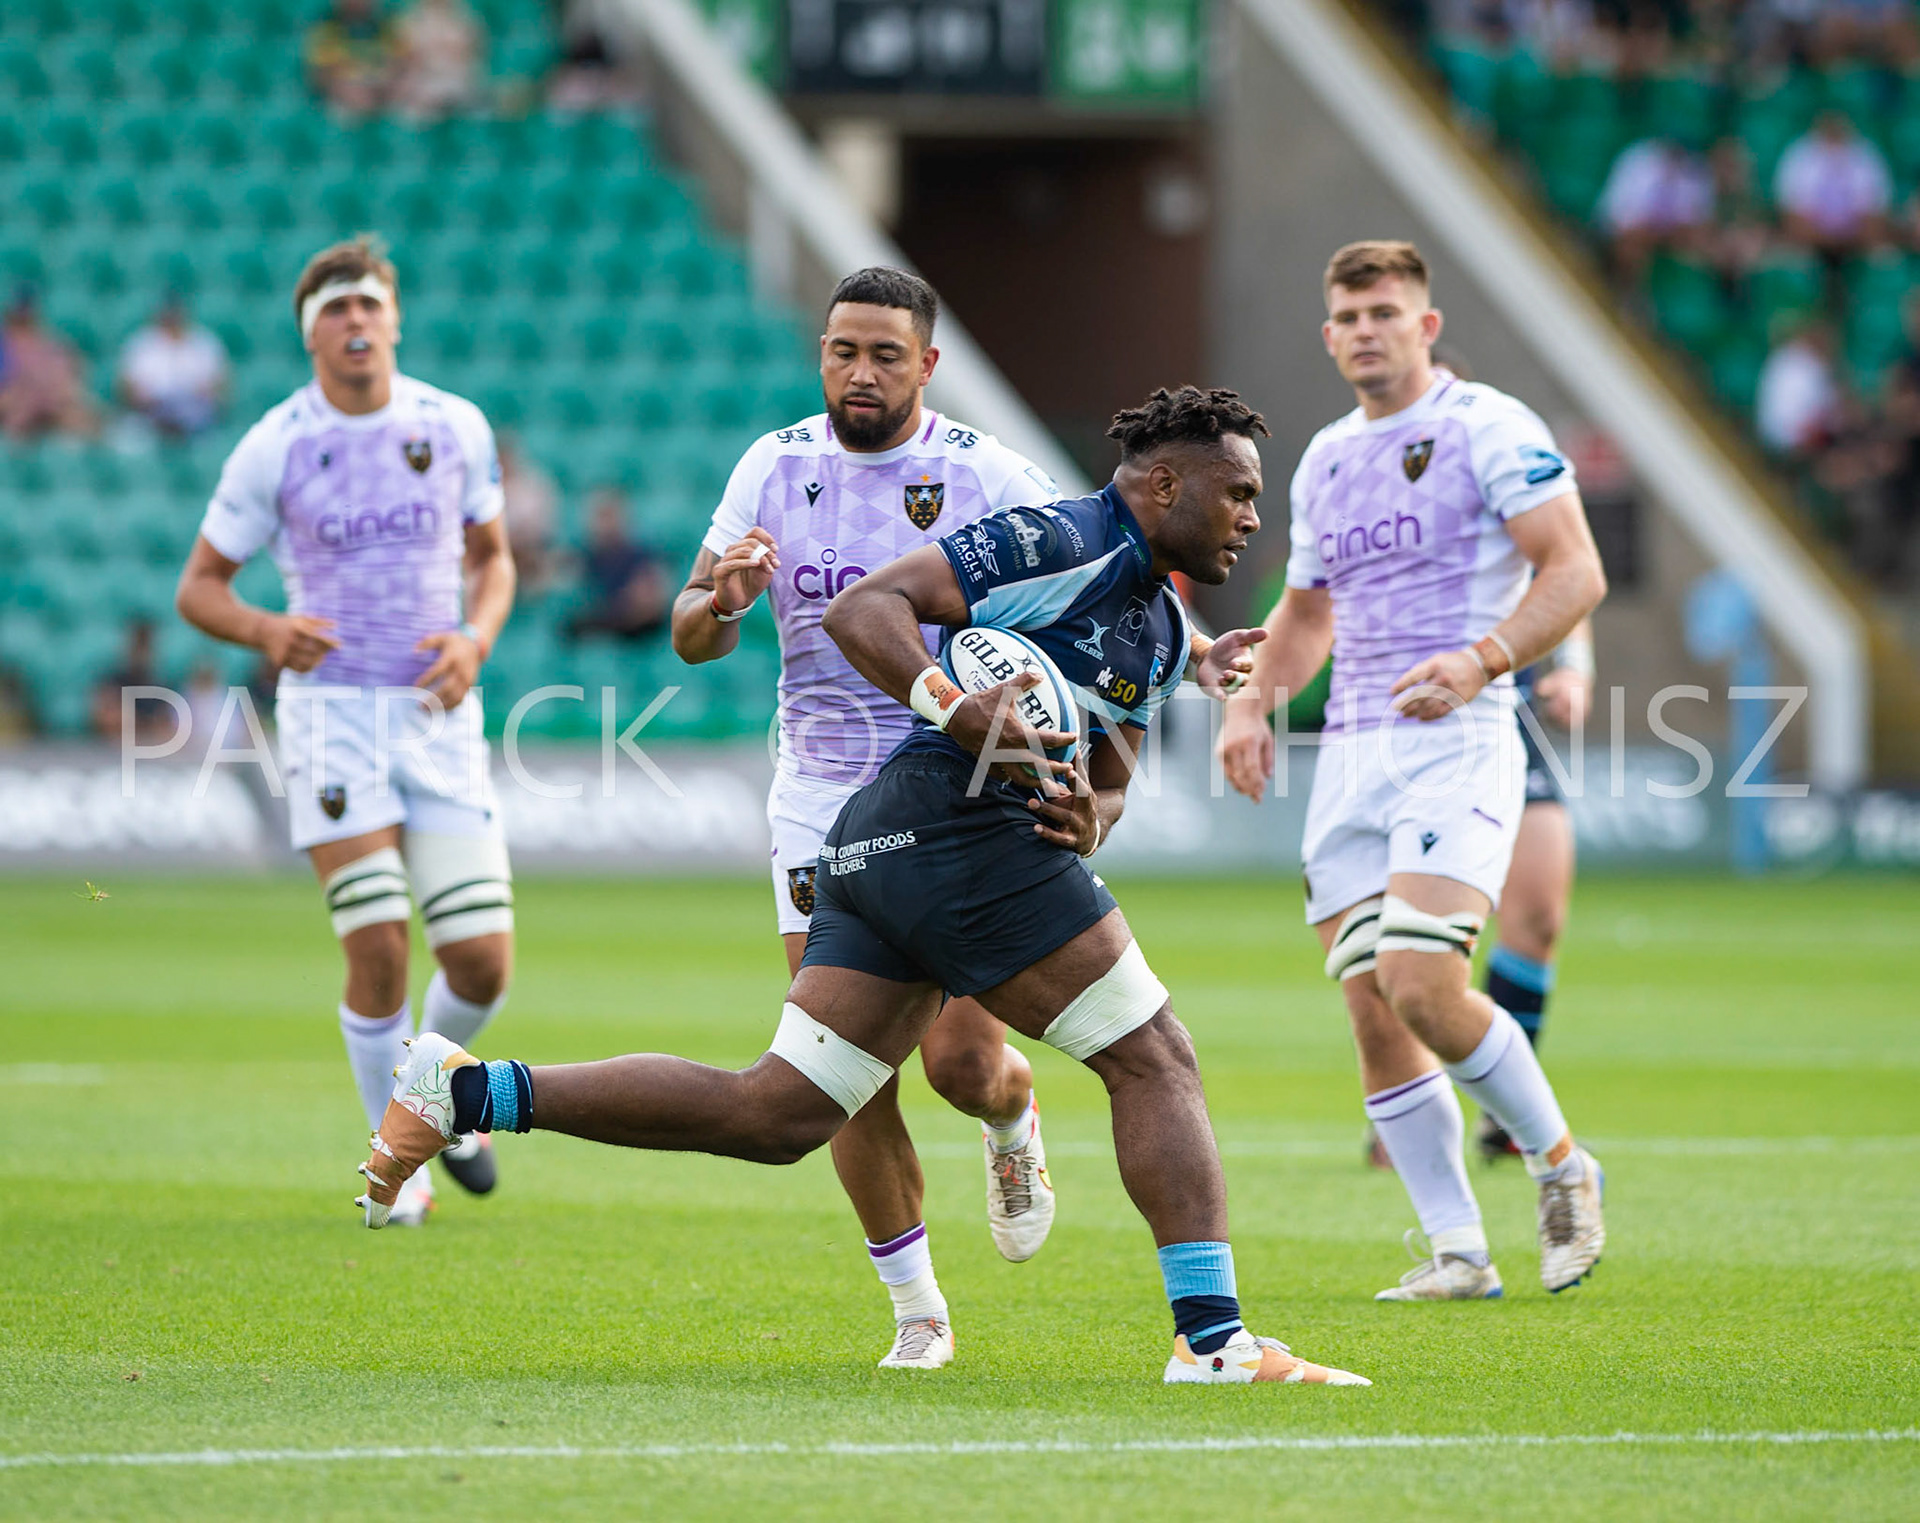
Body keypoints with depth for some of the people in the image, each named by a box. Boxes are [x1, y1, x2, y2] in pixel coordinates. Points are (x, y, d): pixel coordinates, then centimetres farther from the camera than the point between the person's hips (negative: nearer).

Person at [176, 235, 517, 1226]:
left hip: (438, 715, 2)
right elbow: (198, 587, 2)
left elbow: (492, 558, 16)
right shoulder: (274, 448, -4)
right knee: (378, 949, -13)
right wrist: (265, 630, -19)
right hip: (332, 709, -2)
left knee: (483, 964, -5)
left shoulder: (455, 427, 3)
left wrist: (476, 640, -5)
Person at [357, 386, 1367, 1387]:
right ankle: (1212, 1337, -9)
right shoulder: (1054, 541, -6)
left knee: (774, 1115, 4)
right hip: (960, 823, -10)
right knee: (1156, 1062, -6)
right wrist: (957, 708, -26)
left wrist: (1088, 818, -2)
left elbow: (1107, 780, 22)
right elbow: (861, 610, -10)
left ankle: (467, 1091, 4)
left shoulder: (1162, 630, 23)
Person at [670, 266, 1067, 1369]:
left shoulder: (988, 477, -6)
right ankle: (918, 1312, 8)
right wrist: (721, 600, -21)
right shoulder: (778, 468, 3)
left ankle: (1015, 1119, 29)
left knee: (962, 1061, -10)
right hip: (823, 797, 2)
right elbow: (693, 637, 2)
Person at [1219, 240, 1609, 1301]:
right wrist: (1251, 700, 13)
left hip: (1456, 745, -7)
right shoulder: (1326, 459, 17)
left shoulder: (1487, 427, -4)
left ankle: (1560, 1165, 2)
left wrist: (1481, 661, -24)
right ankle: (1458, 1252, 5)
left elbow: (1575, 571, -10)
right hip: (1349, 756, 7)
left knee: (1420, 986, -21)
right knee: (1372, 1015, -2)